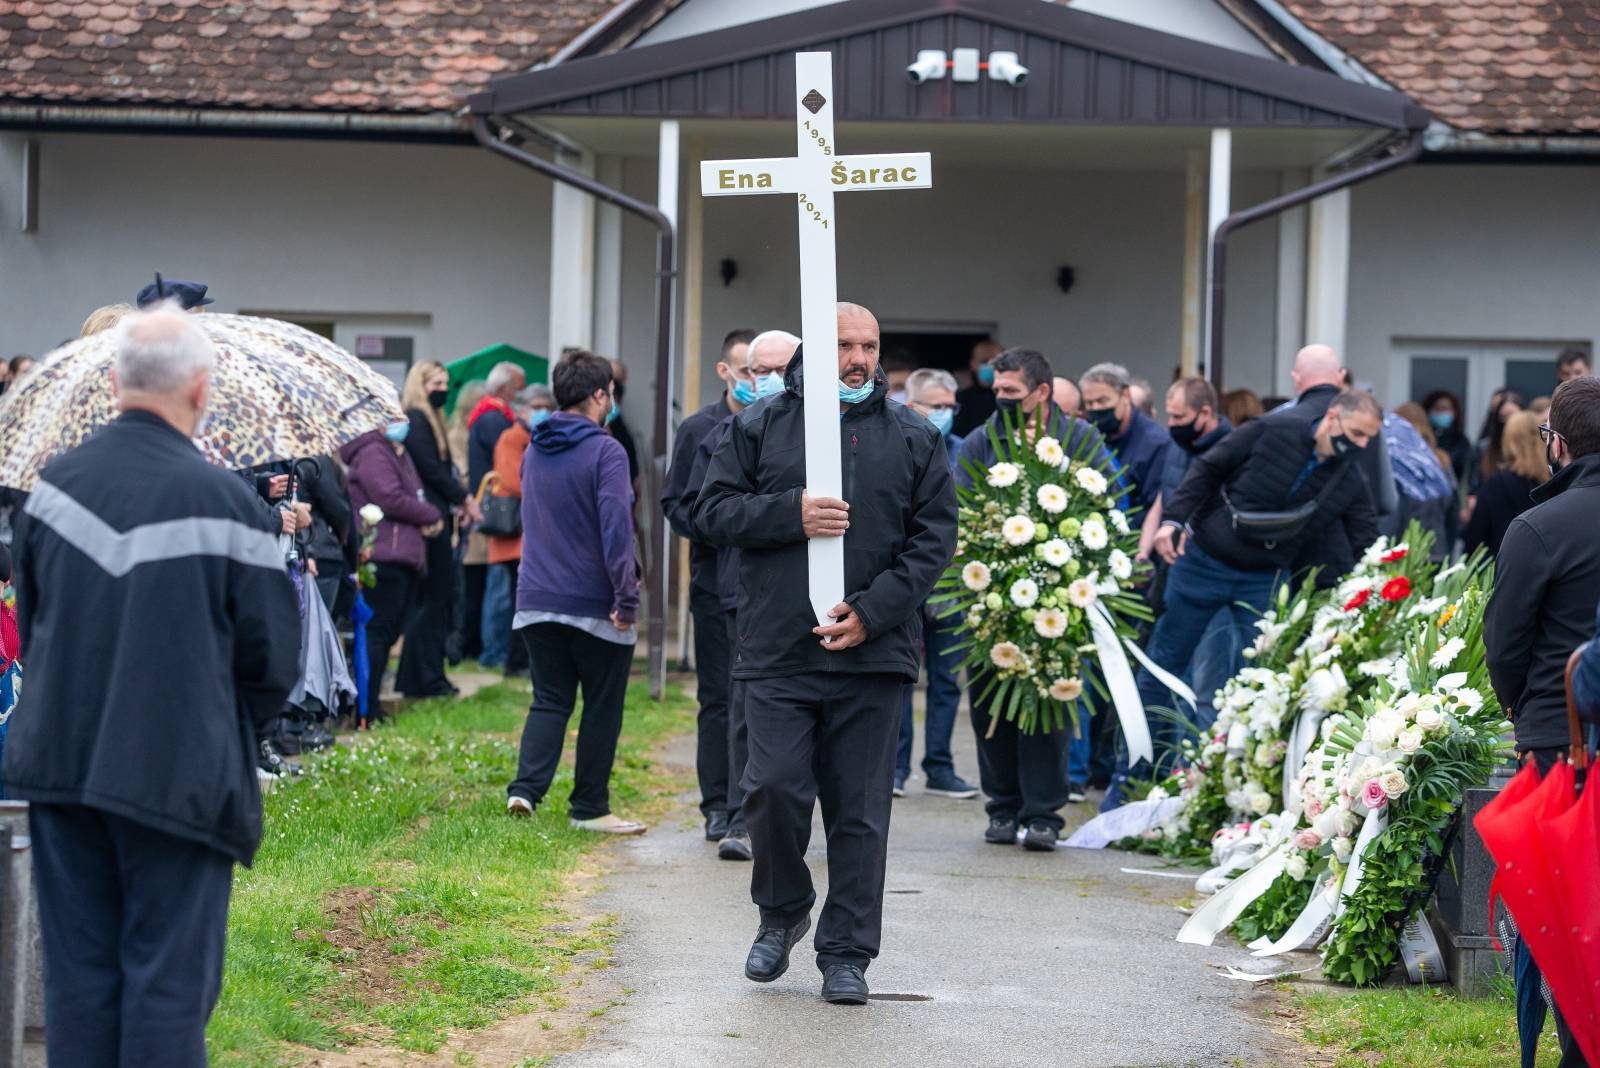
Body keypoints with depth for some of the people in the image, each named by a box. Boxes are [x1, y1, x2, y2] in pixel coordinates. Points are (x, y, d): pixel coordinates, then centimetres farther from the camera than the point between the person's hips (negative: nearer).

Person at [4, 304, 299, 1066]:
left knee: (78, 972, 13)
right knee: (168, 976, 3)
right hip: (178, 770, -5)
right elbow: (272, 652, -8)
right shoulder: (219, 498, -15)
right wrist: (230, 724, 11)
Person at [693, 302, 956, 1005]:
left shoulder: (915, 439, 9)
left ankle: (846, 953, 12)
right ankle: (782, 912, 20)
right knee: (775, 788, -7)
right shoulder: (760, 426, 8)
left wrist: (874, 610, -7)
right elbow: (713, 512, 5)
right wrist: (789, 514, -12)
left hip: (872, 654, 1)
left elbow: (935, 536, 5)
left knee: (860, 809, 2)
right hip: (777, 652, -1)